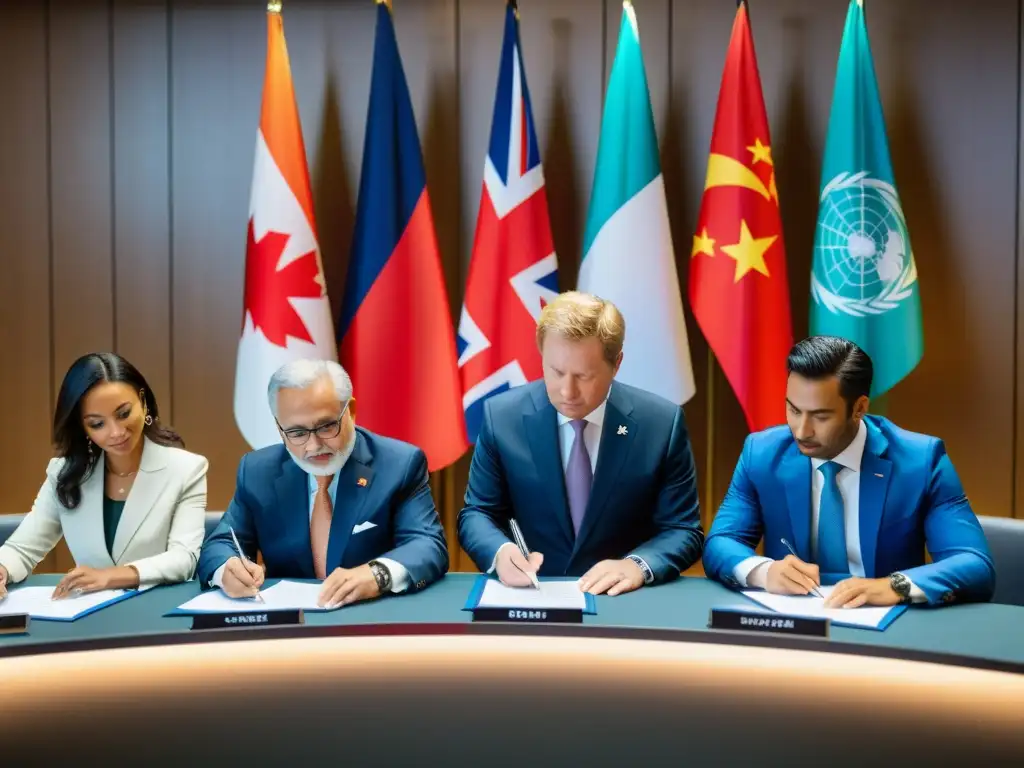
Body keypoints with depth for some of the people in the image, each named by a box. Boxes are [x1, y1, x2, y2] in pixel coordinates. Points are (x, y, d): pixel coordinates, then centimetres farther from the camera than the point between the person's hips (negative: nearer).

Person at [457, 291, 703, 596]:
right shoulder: (501, 416, -5)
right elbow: (476, 513, 3)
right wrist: (500, 551, -18)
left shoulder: (662, 422, -6)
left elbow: (684, 530, -1)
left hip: (622, 601, -1)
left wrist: (638, 565, -21)